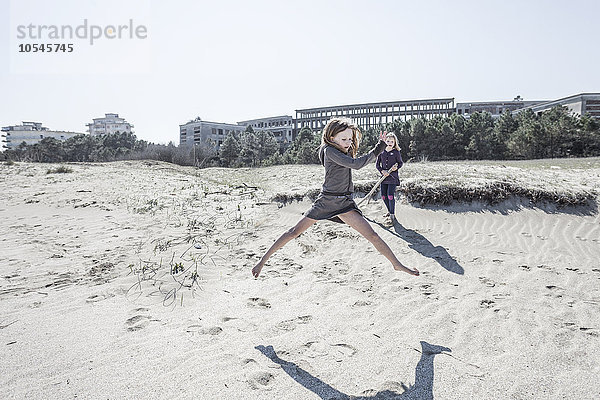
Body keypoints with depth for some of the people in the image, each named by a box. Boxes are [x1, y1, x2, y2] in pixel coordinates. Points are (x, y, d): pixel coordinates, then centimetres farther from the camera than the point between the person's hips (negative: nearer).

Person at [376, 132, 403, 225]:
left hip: (393, 177, -4)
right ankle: (390, 211, 29)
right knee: (383, 196, 7)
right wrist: (382, 171, -9)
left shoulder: (396, 152, -1)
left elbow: (401, 163, 8)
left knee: (390, 195, -12)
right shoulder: (381, 152, 6)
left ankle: (392, 215, -4)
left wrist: (396, 167, -13)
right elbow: (377, 164, 8)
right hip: (384, 177, 4)